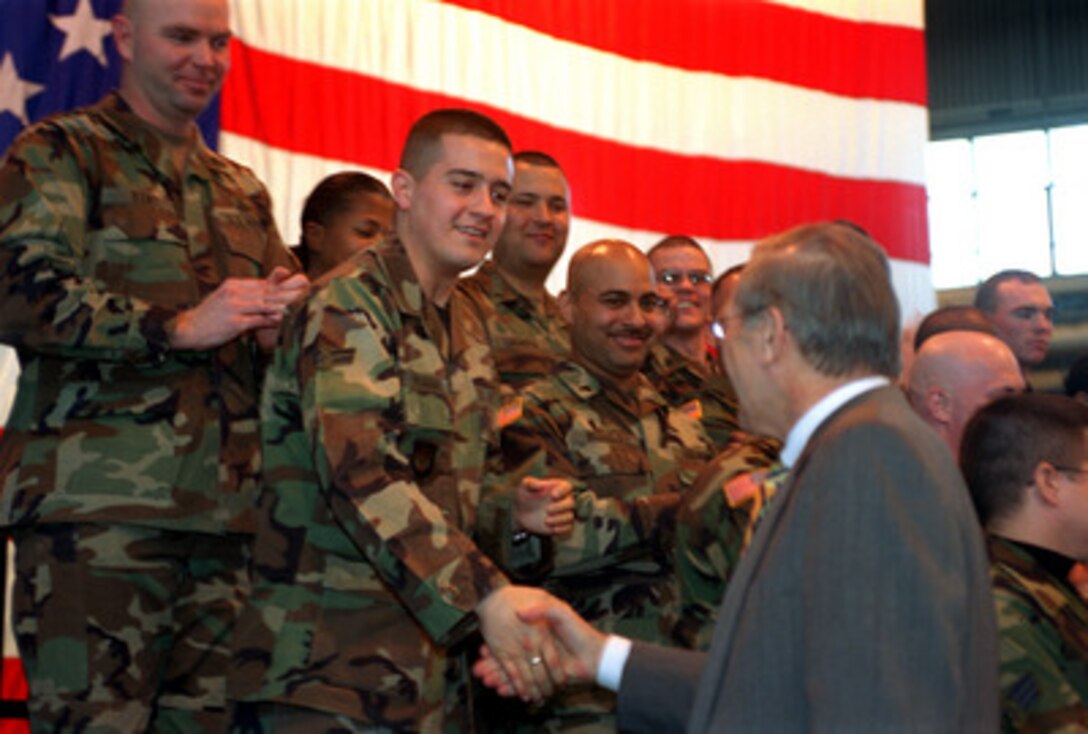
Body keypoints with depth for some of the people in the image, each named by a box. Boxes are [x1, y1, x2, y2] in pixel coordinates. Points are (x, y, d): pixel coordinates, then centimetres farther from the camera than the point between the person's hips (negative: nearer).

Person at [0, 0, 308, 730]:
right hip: (99, 504, -5)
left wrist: (282, 322, 0)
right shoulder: (62, 153, 6)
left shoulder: (242, 191, 24)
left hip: (227, 508, 6)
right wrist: (178, 327, -16)